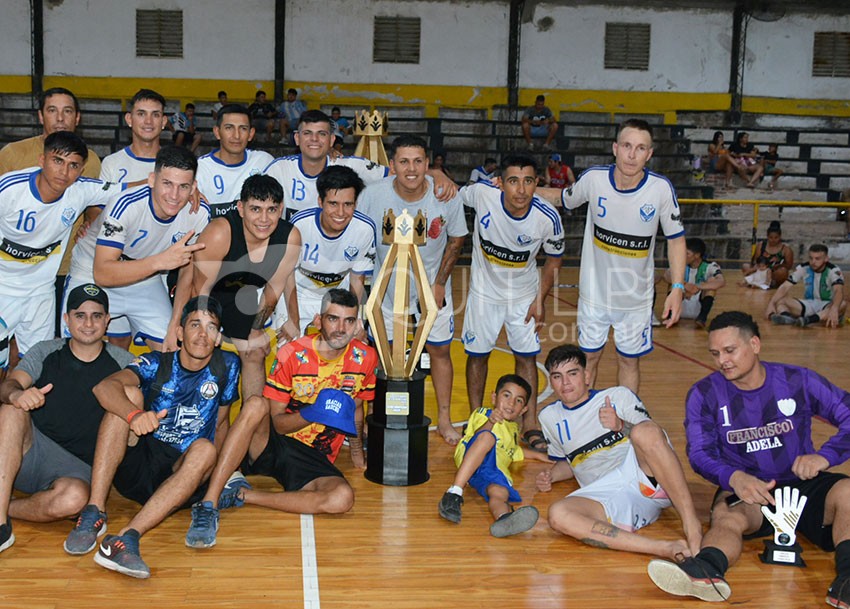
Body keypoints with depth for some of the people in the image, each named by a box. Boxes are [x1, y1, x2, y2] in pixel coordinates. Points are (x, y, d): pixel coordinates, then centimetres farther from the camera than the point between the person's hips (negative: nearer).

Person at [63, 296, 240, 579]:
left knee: (205, 449, -31)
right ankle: (94, 511, -30)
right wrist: (135, 414, -41)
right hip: (135, 463, 0)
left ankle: (127, 537, -45)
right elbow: (104, 387, -21)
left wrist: (209, 471, 1)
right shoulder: (157, 364, -2)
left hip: (177, 475, 0)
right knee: (129, 392, -21)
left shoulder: (227, 366, 3)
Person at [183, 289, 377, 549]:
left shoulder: (365, 358, 0)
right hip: (273, 442, -1)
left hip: (314, 459, 2)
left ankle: (242, 494, -21)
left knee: (343, 498, -31)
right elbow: (275, 422, -9)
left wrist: (357, 452, 23)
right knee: (256, 405, -35)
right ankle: (208, 505, -38)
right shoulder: (292, 354, -9)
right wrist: (312, 414, -26)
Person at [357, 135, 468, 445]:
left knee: (440, 350, 9)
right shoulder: (373, 195, -21)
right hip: (388, 286, 0)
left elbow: (456, 239, -3)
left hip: (433, 285, 1)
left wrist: (440, 283, -6)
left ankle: (444, 419, 24)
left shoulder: (446, 196, -19)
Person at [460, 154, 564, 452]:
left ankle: (530, 425, 16)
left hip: (524, 295, 0)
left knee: (526, 356, 4)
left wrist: (540, 300, -7)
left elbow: (554, 259, -6)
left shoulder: (548, 218, -25)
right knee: (477, 355, 7)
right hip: (485, 290, 0)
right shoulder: (482, 193, -26)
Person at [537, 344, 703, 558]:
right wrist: (550, 476, 14)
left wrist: (622, 426, -7)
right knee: (558, 515, -32)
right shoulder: (549, 417, 26)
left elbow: (650, 436, 11)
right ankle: (665, 548, -42)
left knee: (645, 431, -33)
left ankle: (692, 525, -35)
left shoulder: (619, 396, 17)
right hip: (604, 497, 2)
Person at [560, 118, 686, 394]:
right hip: (595, 291, 1)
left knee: (629, 361, 12)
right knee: (589, 358, 12)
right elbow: (564, 199, 7)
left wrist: (677, 288, -12)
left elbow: (676, 238, -5)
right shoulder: (593, 178, -15)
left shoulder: (661, 188, -17)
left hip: (637, 297, -1)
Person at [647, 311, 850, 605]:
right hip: (745, 491, -1)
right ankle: (705, 571, -68)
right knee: (727, 517, -35)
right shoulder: (704, 394, 1)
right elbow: (700, 454, -7)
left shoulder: (798, 381, 2)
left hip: (803, 484, 1)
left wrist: (825, 456, -20)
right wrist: (734, 478, -29)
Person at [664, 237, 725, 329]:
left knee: (712, 279, -21)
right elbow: (667, 275, -24)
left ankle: (702, 317, -29)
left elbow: (722, 282, -31)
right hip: (681, 309, 2)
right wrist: (683, 284, -41)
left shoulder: (710, 266, -10)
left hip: (700, 307, -2)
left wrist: (698, 287, -43)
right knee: (674, 281, -16)